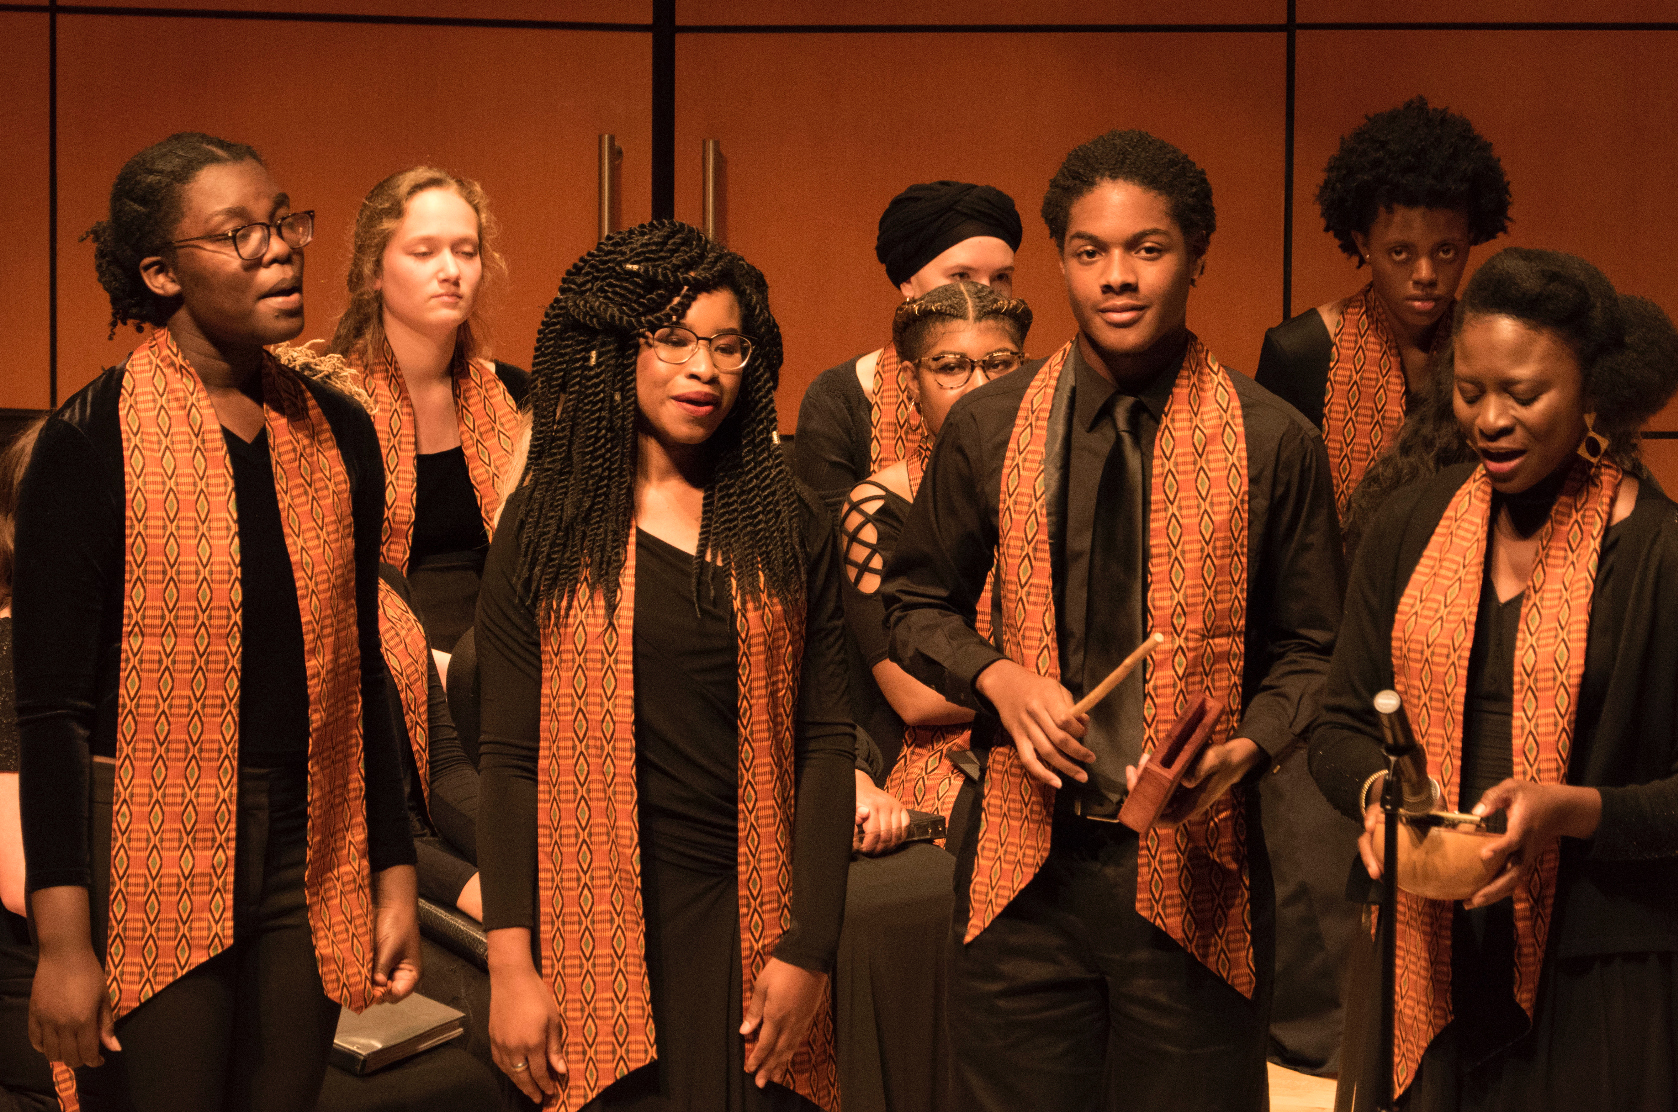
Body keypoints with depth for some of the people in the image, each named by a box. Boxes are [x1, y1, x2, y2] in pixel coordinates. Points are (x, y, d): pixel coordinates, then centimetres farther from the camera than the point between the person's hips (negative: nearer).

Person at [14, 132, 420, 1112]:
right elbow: (49, 706, -10)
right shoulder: (94, 441, -9)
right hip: (146, 858, -4)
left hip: (309, 858, 5)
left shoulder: (336, 433, 6)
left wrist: (395, 876, 11)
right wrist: (63, 939, -14)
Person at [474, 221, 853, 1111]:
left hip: (745, 920, 1)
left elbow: (824, 743, 1)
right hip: (595, 928, -1)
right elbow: (509, 758, -1)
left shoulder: (786, 527, 5)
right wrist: (511, 967, -7)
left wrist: (807, 951, -7)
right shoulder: (544, 526, 2)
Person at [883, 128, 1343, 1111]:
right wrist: (998, 677, -6)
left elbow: (1310, 649, 4)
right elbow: (919, 603, 13)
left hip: (1191, 861, -1)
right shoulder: (987, 428, 3)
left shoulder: (1274, 442, -3)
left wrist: (1243, 749, -14)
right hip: (1027, 857, 2)